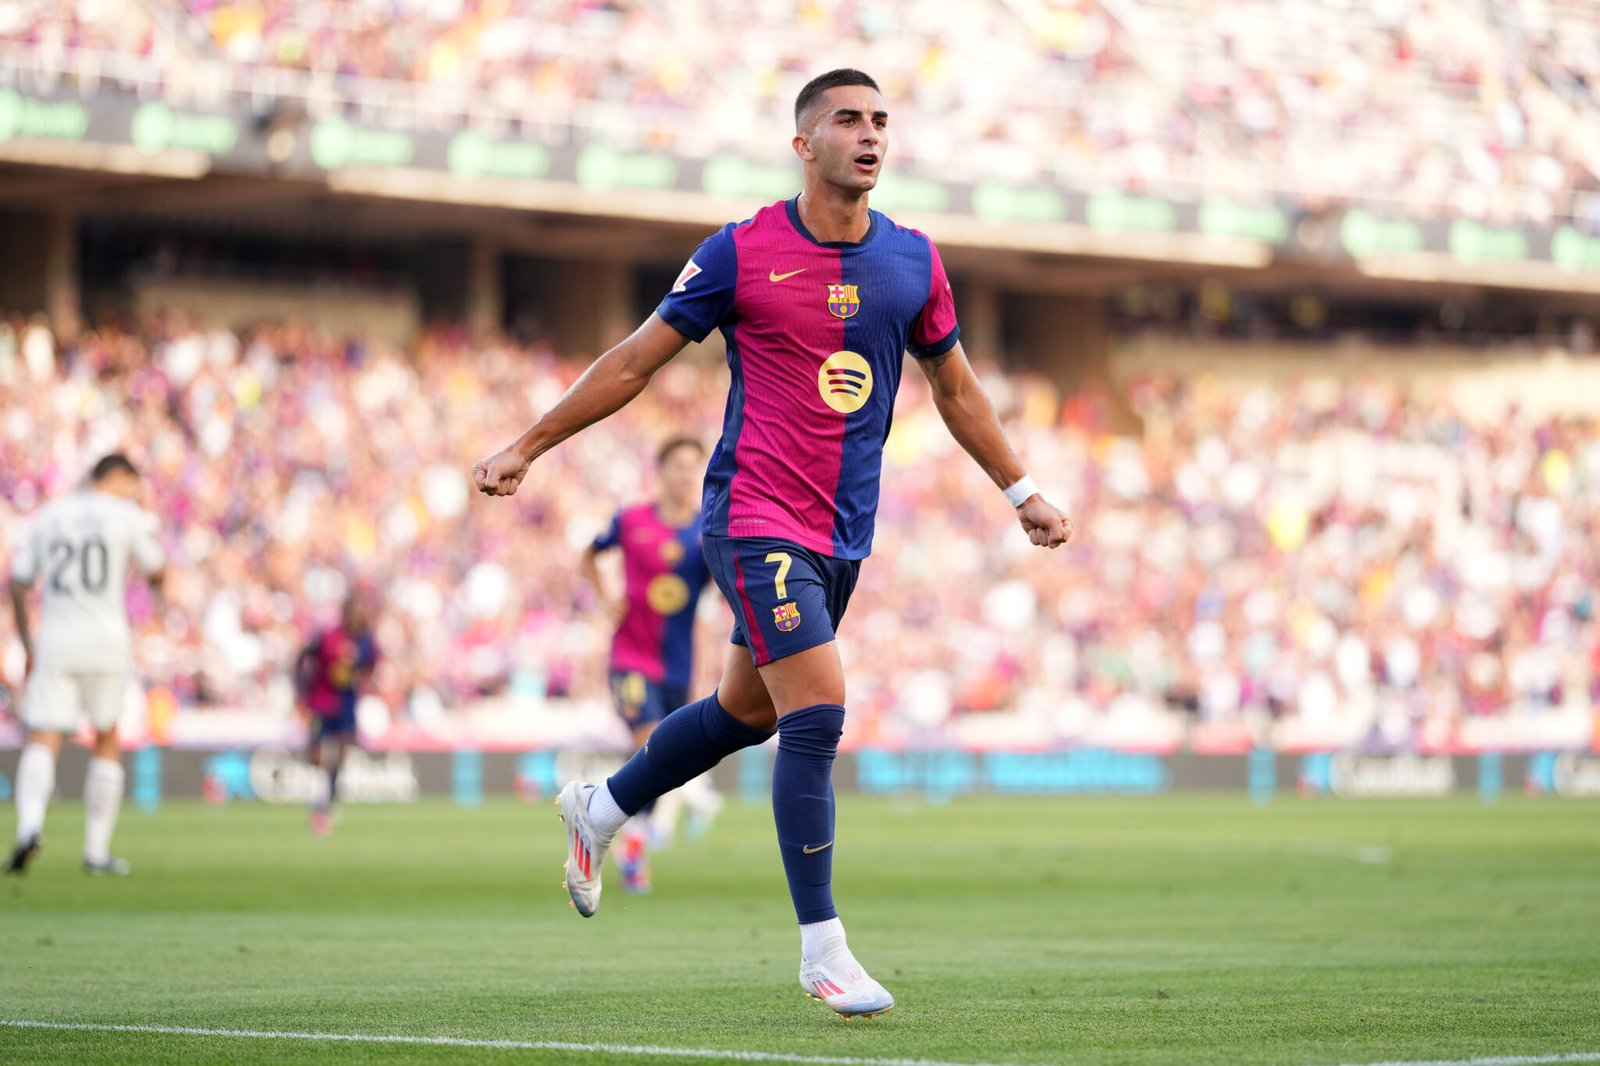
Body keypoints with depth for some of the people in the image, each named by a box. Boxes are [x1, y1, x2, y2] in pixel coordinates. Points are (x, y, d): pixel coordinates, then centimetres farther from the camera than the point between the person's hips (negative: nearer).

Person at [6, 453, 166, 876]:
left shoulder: (47, 516, 11)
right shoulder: (123, 516, 1)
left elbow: (17, 584, 9)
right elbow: (156, 574, 10)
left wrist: (27, 646, 15)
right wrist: (150, 531, 26)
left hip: (54, 645, 1)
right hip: (107, 642, -1)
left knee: (41, 743, -5)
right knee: (107, 742, 14)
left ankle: (30, 823, -33)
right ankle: (97, 850, 13)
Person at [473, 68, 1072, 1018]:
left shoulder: (913, 262, 5)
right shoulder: (742, 252, -8)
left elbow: (955, 388, 20)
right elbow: (636, 361, 1)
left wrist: (1023, 492, 19)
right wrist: (527, 448, 2)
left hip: (843, 531, 6)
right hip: (756, 519, -6)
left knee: (748, 709, 18)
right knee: (818, 715, -16)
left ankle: (599, 811, 43)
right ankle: (822, 948, -8)